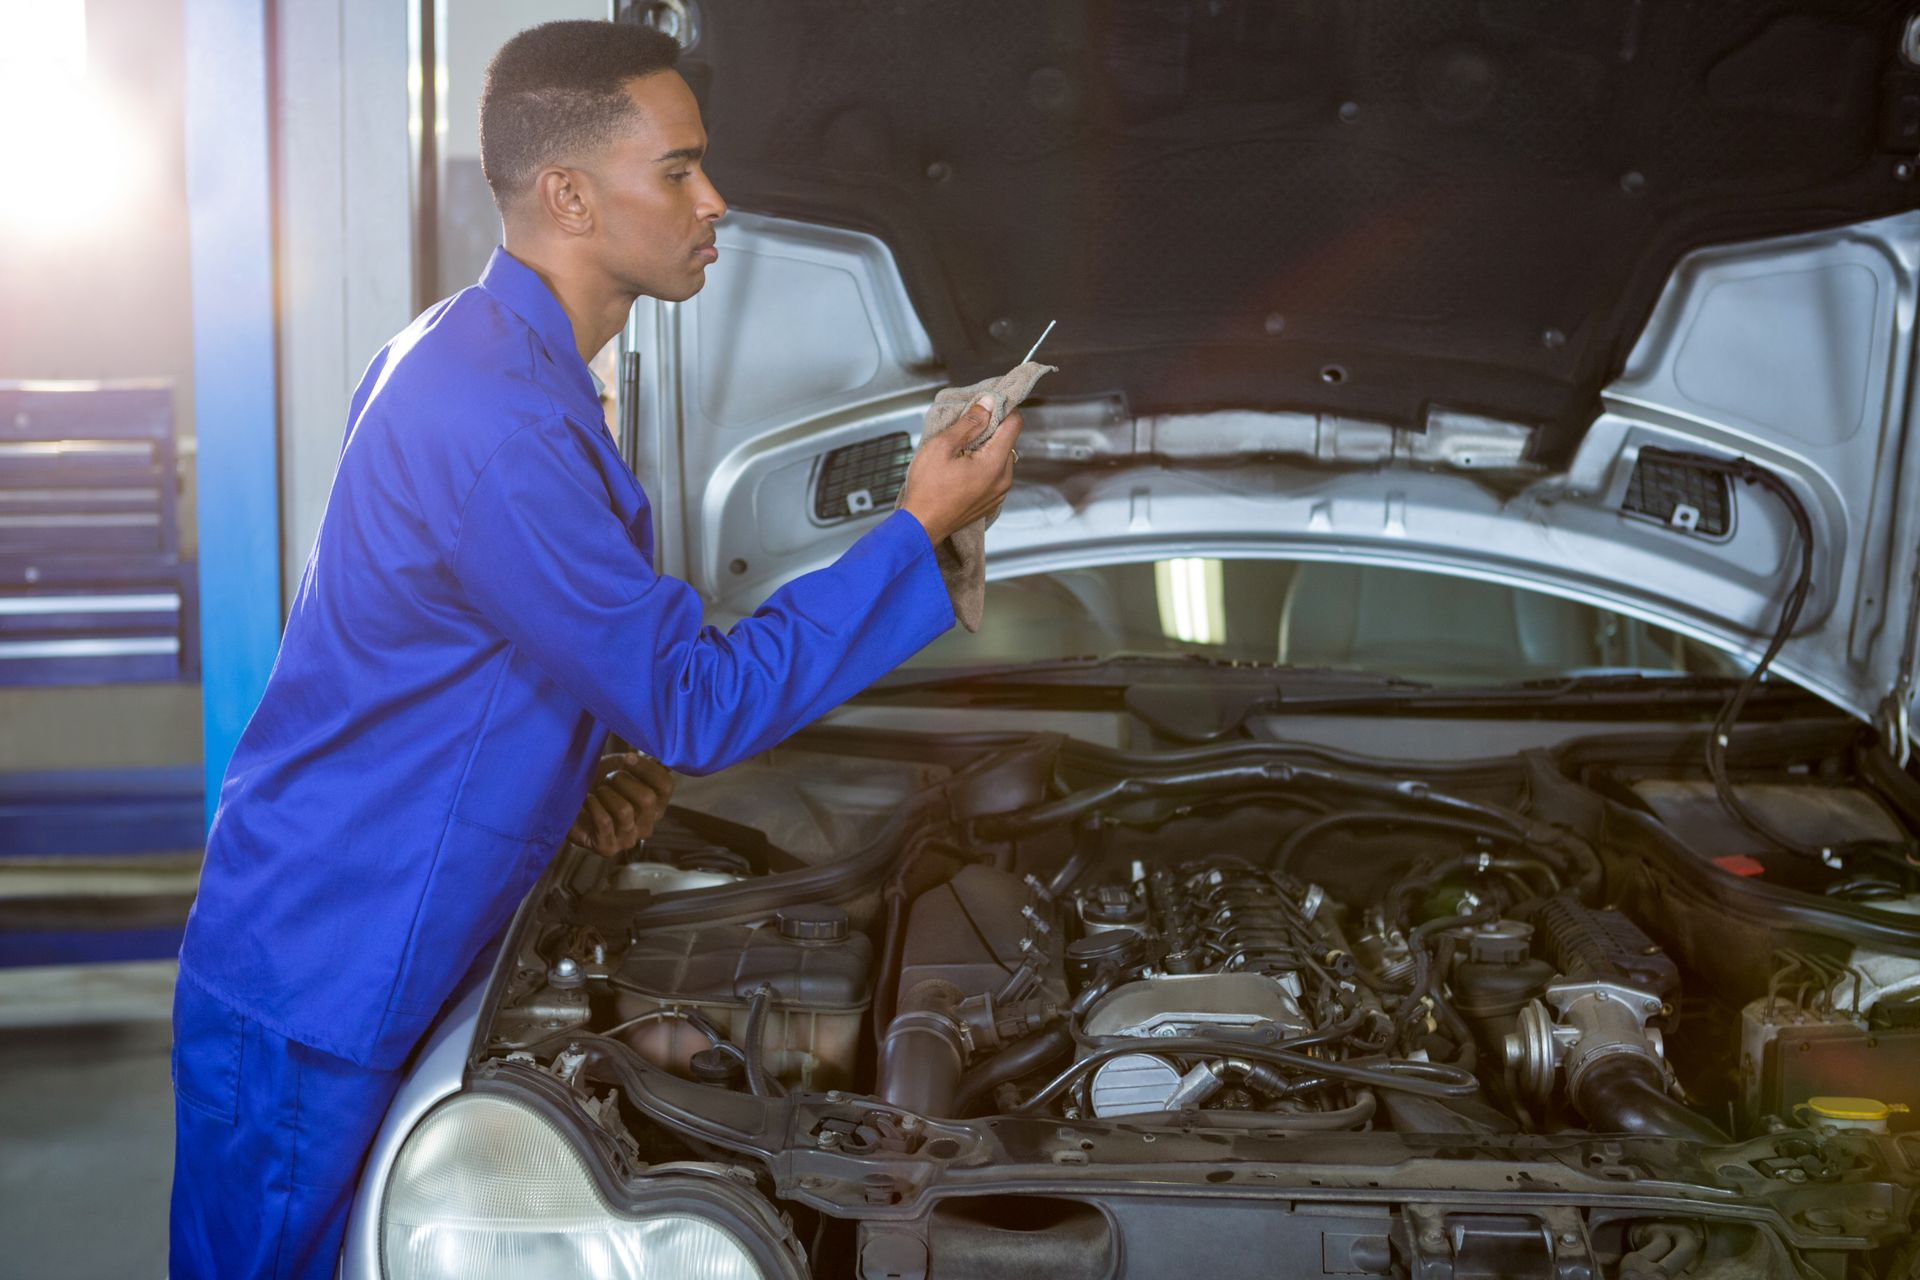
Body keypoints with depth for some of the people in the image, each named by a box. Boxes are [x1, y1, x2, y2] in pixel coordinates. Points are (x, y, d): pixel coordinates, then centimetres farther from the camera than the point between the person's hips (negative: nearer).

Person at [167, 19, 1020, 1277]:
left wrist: (575, 781, 5)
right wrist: (920, 532, -18)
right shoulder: (498, 419, -26)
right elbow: (695, 703, -23)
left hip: (358, 971, 10)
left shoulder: (459, 359, 8)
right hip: (307, 1002, -9)